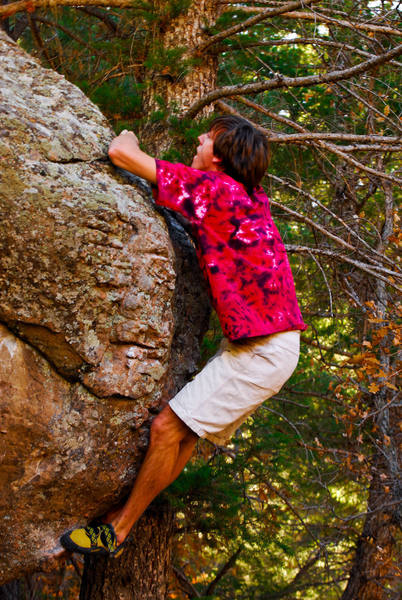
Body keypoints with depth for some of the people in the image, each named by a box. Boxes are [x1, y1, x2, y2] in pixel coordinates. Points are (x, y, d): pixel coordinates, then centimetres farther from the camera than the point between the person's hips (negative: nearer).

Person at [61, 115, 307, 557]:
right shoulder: (252, 199, 11)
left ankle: (117, 532, 5)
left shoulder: (213, 187, -14)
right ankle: (132, 507, 23)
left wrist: (127, 138, 10)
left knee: (168, 427, -7)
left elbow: (120, 153, -11)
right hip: (251, 342, 9)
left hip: (264, 350, -9)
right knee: (187, 426, 14)